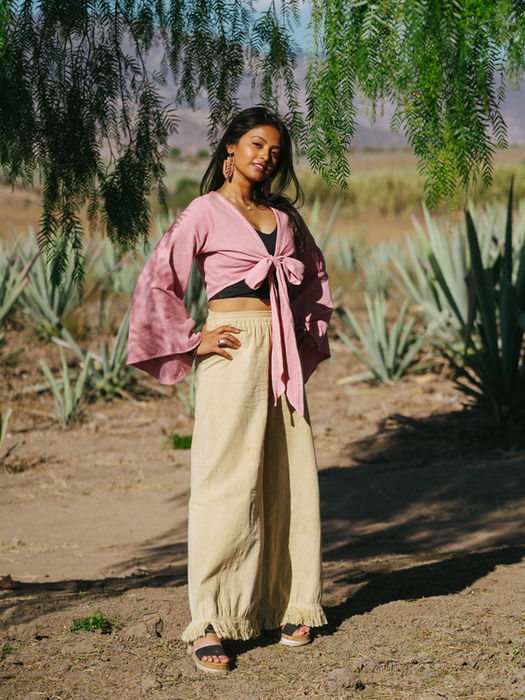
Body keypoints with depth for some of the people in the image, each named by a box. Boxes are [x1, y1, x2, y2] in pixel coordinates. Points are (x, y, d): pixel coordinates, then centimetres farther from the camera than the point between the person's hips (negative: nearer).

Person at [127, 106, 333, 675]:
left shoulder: (283, 215, 16)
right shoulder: (206, 211, -2)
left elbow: (315, 274, 30)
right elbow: (157, 281, -7)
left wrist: (309, 331, 18)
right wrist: (193, 340, -9)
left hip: (282, 353, 6)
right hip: (233, 351, -6)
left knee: (289, 477, 5)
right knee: (227, 480, -9)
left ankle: (287, 606, 16)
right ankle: (208, 626, -6)